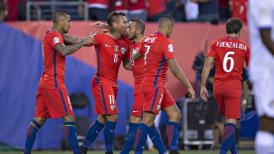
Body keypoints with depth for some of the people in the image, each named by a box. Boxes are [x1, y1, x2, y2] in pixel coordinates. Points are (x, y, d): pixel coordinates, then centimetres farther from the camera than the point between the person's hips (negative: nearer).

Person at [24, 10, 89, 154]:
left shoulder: (52, 34, 16)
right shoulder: (53, 35, -13)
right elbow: (64, 51, -30)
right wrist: (81, 43, -21)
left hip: (45, 82, 10)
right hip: (54, 83, -10)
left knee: (39, 119, 9)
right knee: (69, 118, -9)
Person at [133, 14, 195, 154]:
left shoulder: (148, 39, 10)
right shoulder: (165, 42, -14)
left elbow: (134, 57, 23)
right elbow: (174, 68, -20)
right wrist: (189, 86, -16)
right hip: (155, 85, -9)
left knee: (175, 114, 9)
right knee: (148, 121, -10)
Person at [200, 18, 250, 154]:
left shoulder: (217, 44, 5)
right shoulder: (244, 47, 3)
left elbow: (207, 65, -2)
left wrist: (203, 86, 0)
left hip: (218, 86, 3)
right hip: (234, 87, -3)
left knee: (228, 119, 23)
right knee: (231, 122, -7)